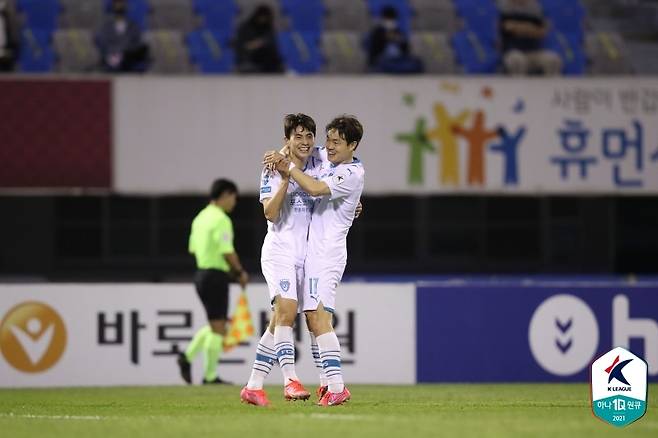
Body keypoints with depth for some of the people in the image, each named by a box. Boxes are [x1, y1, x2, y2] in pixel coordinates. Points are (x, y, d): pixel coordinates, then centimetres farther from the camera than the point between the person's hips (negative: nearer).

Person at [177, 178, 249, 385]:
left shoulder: (200, 218, 13)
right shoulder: (221, 219, -15)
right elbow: (227, 252, -21)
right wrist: (240, 272, -4)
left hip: (201, 273, 9)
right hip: (216, 276, -9)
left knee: (215, 326, 20)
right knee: (218, 328, -1)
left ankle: (188, 356, 10)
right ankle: (210, 376, 2)